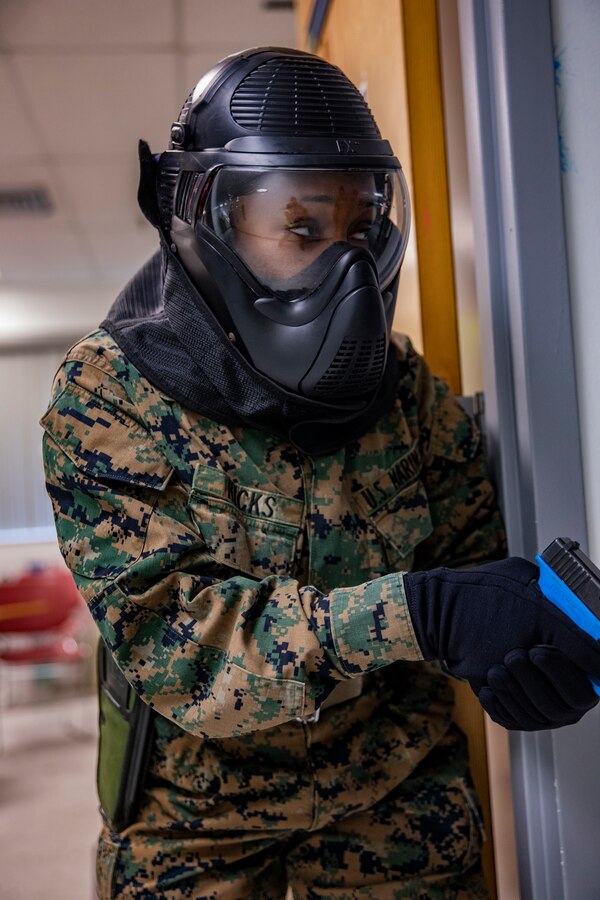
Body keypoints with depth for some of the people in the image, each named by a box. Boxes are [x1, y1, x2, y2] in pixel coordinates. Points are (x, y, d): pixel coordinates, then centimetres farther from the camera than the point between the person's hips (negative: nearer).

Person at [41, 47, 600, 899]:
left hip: (397, 789, 3)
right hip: (198, 815, -2)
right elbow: (164, 632, -27)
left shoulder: (402, 380, -7)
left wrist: (509, 646, -25)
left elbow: (469, 552, -1)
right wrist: (413, 615, -41)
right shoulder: (108, 392, -18)